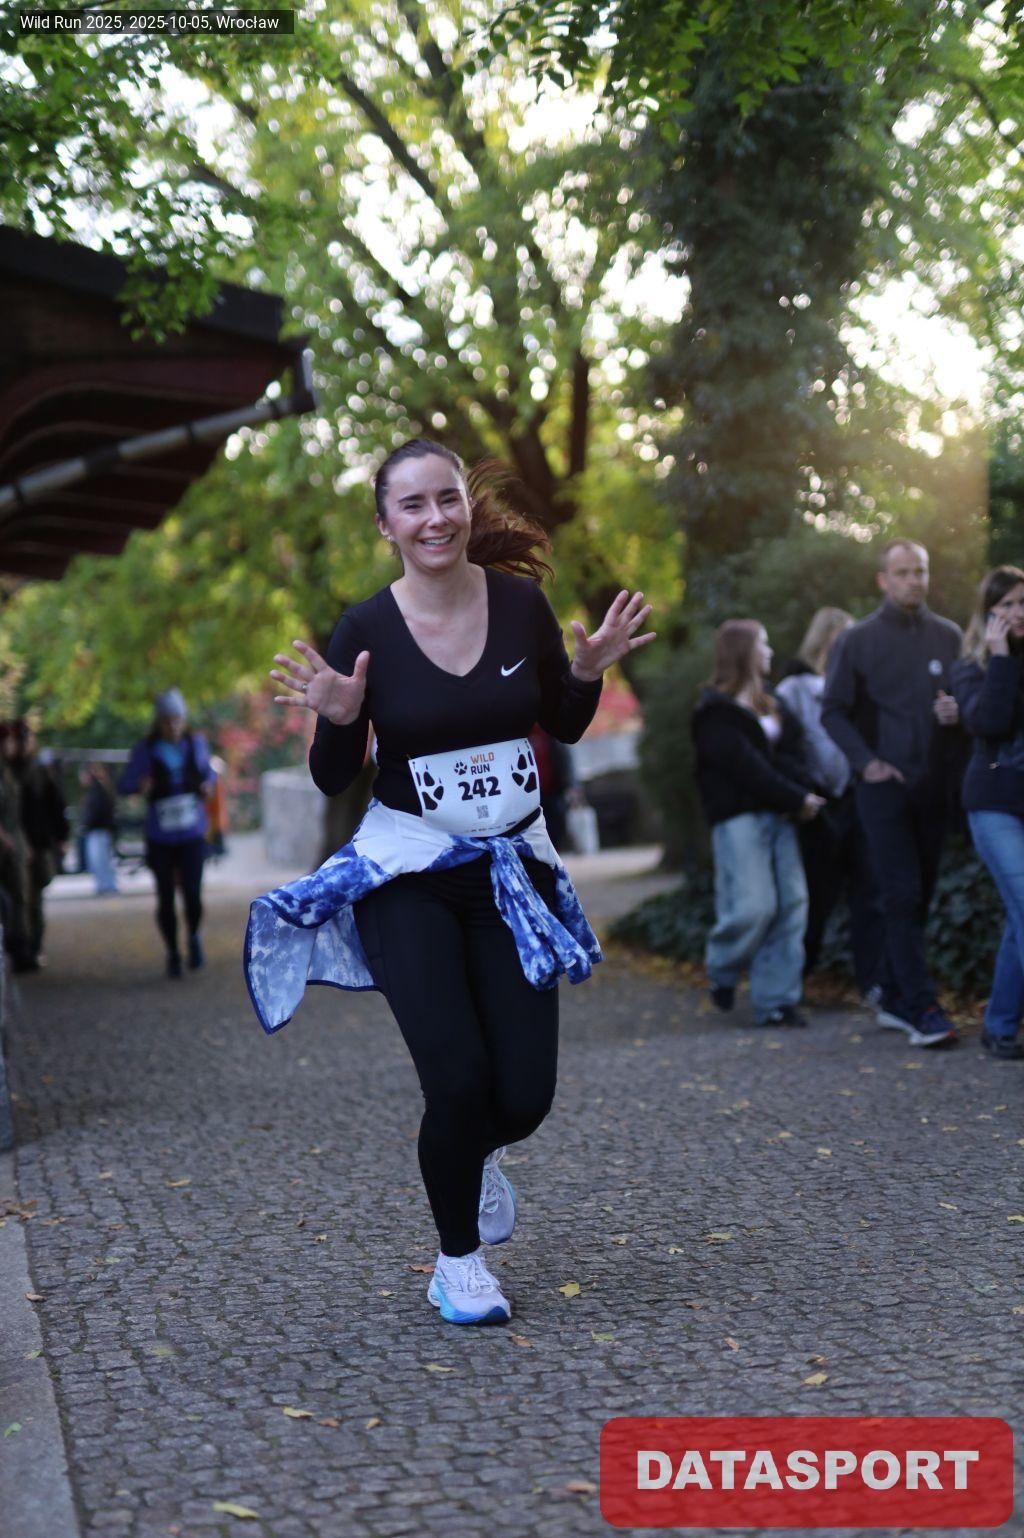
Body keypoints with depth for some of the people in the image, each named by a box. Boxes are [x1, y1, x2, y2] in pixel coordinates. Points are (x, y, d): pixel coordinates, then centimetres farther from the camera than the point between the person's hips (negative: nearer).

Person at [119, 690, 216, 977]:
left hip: (192, 834, 1)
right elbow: (124, 784, -5)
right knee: (166, 899, 3)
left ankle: (194, 936, 20)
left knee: (192, 894, -12)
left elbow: (207, 771, 18)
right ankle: (173, 953, 25)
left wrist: (207, 786, -4)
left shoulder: (196, 743, 2)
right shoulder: (146, 750, -6)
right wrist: (140, 785, -27)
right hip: (160, 837, -1)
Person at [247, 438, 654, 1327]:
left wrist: (589, 671, -10)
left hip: (513, 870, 3)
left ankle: (478, 1155, 38)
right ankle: (458, 1260, 16)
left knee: (525, 1093, -1)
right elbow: (335, 780, -4)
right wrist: (338, 717, -24)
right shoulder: (365, 631, -11)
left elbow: (566, 728, 10)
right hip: (406, 878, -2)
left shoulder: (520, 602, -4)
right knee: (459, 1077, -11)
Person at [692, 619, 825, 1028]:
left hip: (777, 814, 7)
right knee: (753, 906, -13)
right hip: (738, 815, -7)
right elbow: (745, 766, -12)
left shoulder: (771, 704, 22)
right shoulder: (715, 711, -4)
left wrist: (800, 795, -10)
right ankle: (722, 972, 14)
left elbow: (793, 755, 10)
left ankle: (776, 1000, 4)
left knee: (791, 903, 0)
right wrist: (797, 798, -13)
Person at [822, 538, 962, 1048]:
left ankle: (895, 1001, 18)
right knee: (901, 897, -8)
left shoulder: (948, 636, 8)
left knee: (918, 897, 8)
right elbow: (833, 711, 1)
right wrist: (866, 762, -12)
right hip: (884, 787, -4)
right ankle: (923, 1008, -10)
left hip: (934, 787, 4)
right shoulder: (858, 640, 0)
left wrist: (958, 711, -9)